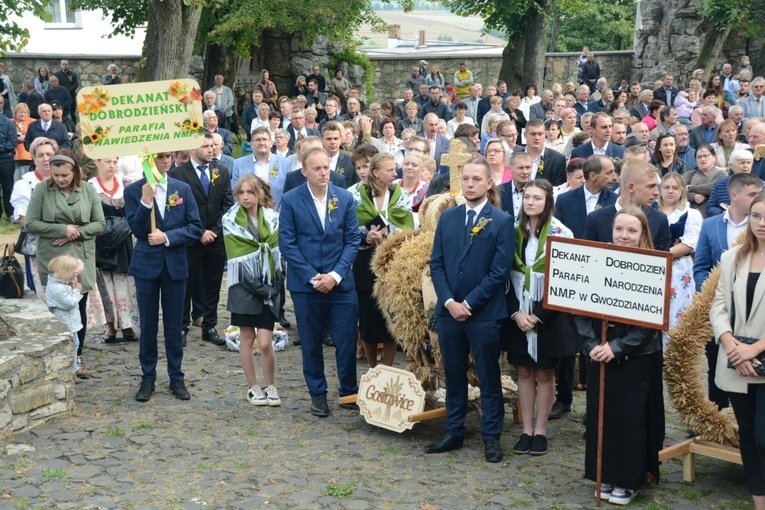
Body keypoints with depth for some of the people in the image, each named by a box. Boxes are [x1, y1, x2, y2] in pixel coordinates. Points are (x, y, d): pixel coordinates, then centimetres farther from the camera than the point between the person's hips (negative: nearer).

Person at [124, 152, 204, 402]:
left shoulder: (183, 189, 4)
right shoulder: (133, 191, -2)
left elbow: (196, 227, 0)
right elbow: (137, 230, -10)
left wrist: (167, 237, -12)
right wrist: (146, 201, -22)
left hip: (175, 264, 1)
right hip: (147, 264, -1)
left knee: (174, 325, 7)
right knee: (148, 324, 7)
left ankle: (176, 378, 17)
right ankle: (148, 378, 17)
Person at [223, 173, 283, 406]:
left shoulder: (272, 218, 2)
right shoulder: (230, 220, -3)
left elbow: (276, 252, 2)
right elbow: (239, 257, -8)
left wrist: (274, 284, -9)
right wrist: (257, 286, -14)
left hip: (269, 287, 1)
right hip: (243, 287, -1)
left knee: (265, 343, -4)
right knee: (247, 339, 7)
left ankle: (270, 386, 14)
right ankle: (253, 387, 19)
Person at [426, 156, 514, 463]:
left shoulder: (502, 221, -5)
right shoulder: (447, 218, 8)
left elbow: (500, 272, -10)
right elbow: (436, 264, 6)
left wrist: (469, 304, -13)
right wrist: (449, 302, -8)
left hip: (484, 314, -4)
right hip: (449, 311, 4)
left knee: (489, 377, 6)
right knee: (453, 376, 13)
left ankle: (491, 437, 16)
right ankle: (454, 432, 24)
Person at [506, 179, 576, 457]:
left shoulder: (560, 233, -7)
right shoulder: (514, 232, 5)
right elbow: (506, 276, 4)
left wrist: (538, 315, -14)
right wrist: (516, 312, -7)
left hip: (548, 315, -3)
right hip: (518, 315, 4)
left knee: (544, 373, 5)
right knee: (524, 372, 9)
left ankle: (540, 430, 15)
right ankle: (526, 429, 16)